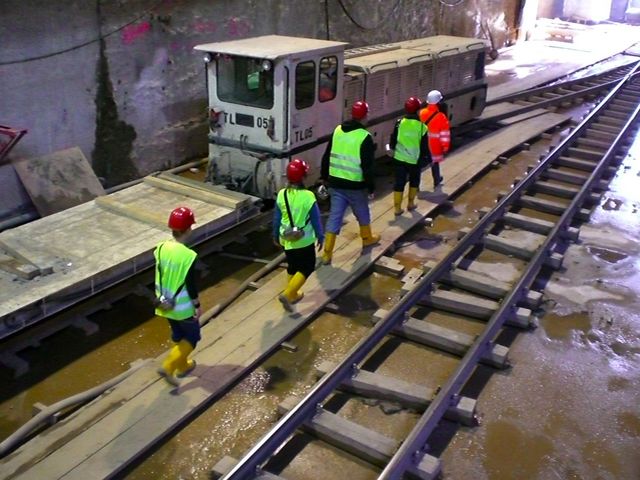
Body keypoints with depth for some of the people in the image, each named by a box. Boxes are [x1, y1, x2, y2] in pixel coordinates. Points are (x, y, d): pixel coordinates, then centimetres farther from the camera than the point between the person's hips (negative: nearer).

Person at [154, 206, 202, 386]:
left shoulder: (161, 248, -8)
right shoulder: (189, 255, -28)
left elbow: (158, 277, 4)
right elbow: (191, 284, -20)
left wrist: (161, 298, 17)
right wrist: (197, 305, -7)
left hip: (166, 305, 7)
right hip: (184, 307, -6)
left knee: (178, 336, 26)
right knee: (192, 337, 15)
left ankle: (182, 366, 42)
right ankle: (168, 367, 6)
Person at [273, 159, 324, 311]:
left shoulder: (281, 194, -8)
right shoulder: (308, 196, -20)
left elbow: (276, 218, 2)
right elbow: (316, 219, -11)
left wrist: (276, 235, 16)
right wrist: (320, 237, 3)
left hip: (287, 240, 5)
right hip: (304, 240, -4)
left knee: (292, 267, 22)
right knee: (307, 268, 10)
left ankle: (293, 295, 34)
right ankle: (287, 295, -2)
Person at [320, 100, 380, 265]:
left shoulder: (337, 130, 3)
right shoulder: (365, 137, -15)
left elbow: (326, 156, 10)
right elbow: (367, 166, -15)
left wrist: (324, 176, 20)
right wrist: (371, 186, -5)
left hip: (335, 182, 4)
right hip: (355, 185, -4)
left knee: (334, 216, 7)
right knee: (362, 212, 21)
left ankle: (327, 253, 4)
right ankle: (367, 238, 43)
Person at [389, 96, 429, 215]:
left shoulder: (399, 123, -6)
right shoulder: (422, 127, -9)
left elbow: (393, 140, 2)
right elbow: (424, 147, -4)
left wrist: (392, 149, 21)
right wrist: (425, 159, 10)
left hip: (399, 158, 1)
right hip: (415, 160, -1)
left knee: (399, 183, 7)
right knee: (414, 181, 22)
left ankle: (397, 208, 5)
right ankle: (410, 204, 28)